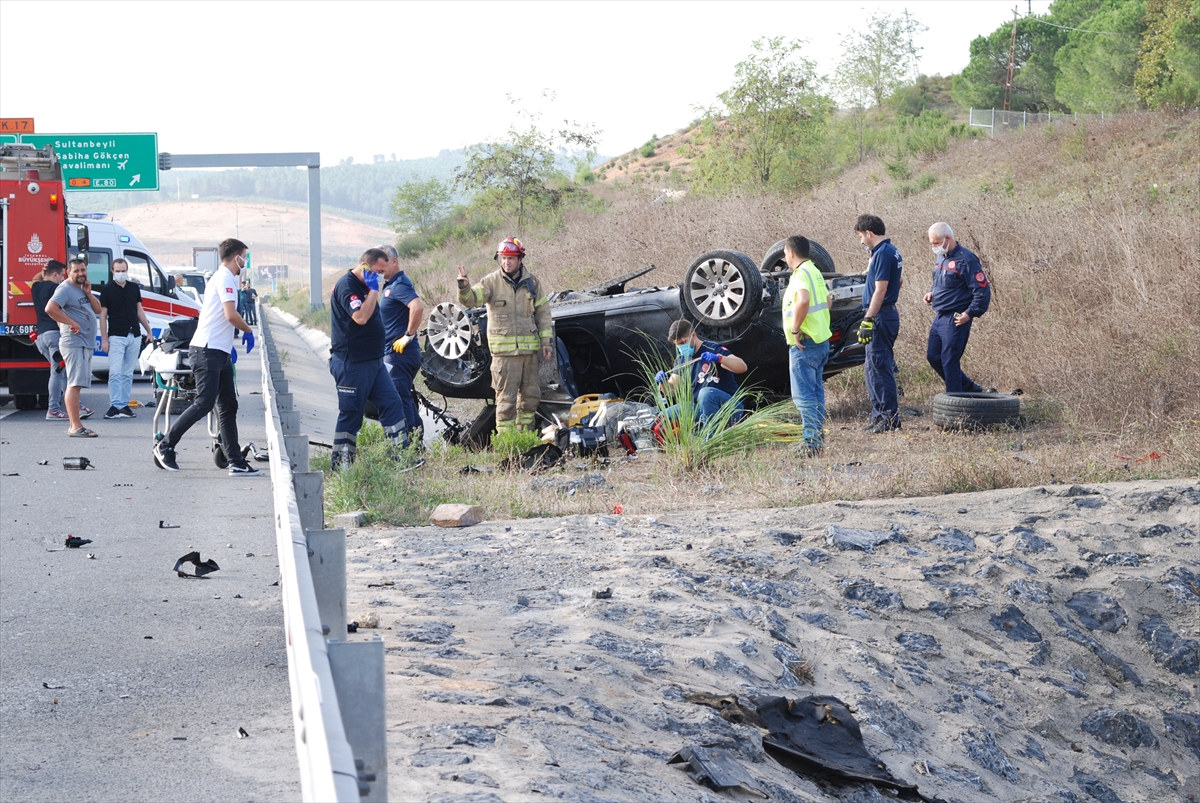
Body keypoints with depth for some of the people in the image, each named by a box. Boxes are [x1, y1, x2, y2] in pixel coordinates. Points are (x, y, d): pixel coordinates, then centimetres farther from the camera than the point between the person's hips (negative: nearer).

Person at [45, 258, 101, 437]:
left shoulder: (82, 288, 18)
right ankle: (76, 427, -19)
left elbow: (97, 309, 17)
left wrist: (88, 293, 1)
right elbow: (50, 308, -25)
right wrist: (72, 323, -23)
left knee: (76, 384, 13)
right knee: (75, 384, -14)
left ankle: (74, 426, 19)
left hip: (86, 344, 10)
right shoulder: (65, 289, -11)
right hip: (74, 343, -10)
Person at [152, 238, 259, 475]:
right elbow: (231, 315, -20)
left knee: (228, 407, 7)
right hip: (208, 351, -11)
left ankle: (236, 462, 6)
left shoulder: (220, 277, 21)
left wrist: (228, 345, 25)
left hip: (219, 353, 11)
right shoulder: (226, 278, -10)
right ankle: (165, 446, -5)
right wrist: (248, 332, -4)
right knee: (204, 404, -12)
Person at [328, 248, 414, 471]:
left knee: (392, 404, 4)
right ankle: (340, 466, 5)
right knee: (350, 414, -3)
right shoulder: (347, 286, -16)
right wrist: (373, 290, -22)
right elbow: (360, 317, -29)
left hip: (373, 361, 10)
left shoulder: (364, 285, 14)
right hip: (351, 363, -10)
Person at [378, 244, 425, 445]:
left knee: (399, 401, -9)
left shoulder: (399, 285, -15)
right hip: (392, 353, 11)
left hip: (399, 352, -11)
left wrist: (409, 335, -25)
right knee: (406, 400, 15)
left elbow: (418, 307, -32)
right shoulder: (389, 285, 16)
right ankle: (416, 443, 21)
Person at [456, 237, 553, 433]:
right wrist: (464, 287, -38)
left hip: (529, 349, 4)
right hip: (504, 351, -4)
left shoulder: (532, 282, 8)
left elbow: (543, 313, 13)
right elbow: (472, 299, -16)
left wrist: (547, 342, 9)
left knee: (531, 395, 12)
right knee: (506, 396, -6)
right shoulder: (492, 281, -3)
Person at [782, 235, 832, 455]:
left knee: (803, 395, -10)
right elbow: (826, 301, 27)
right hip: (821, 340, 10)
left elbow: (803, 301, -35)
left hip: (804, 344, -10)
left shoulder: (800, 274, -17)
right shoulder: (815, 272, 14)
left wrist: (795, 329, -25)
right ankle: (819, 436, 22)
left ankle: (811, 440, -17)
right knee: (816, 391, 17)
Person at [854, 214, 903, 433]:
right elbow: (897, 282, 28)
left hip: (880, 317, -11)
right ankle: (880, 417, 18)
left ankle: (889, 419, -6)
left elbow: (880, 290, -22)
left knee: (879, 368, -8)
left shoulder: (882, 254, -17)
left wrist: (867, 320, -23)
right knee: (876, 367, 14)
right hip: (888, 314, 11)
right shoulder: (892, 252, 14)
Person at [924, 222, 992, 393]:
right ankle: (969, 388, 25)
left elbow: (982, 291, -17)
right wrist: (932, 293, 8)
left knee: (949, 362, -5)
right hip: (940, 317, 9)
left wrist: (970, 314, -19)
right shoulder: (942, 257, 11)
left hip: (955, 320, -9)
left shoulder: (966, 260, -16)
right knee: (933, 356, 13)